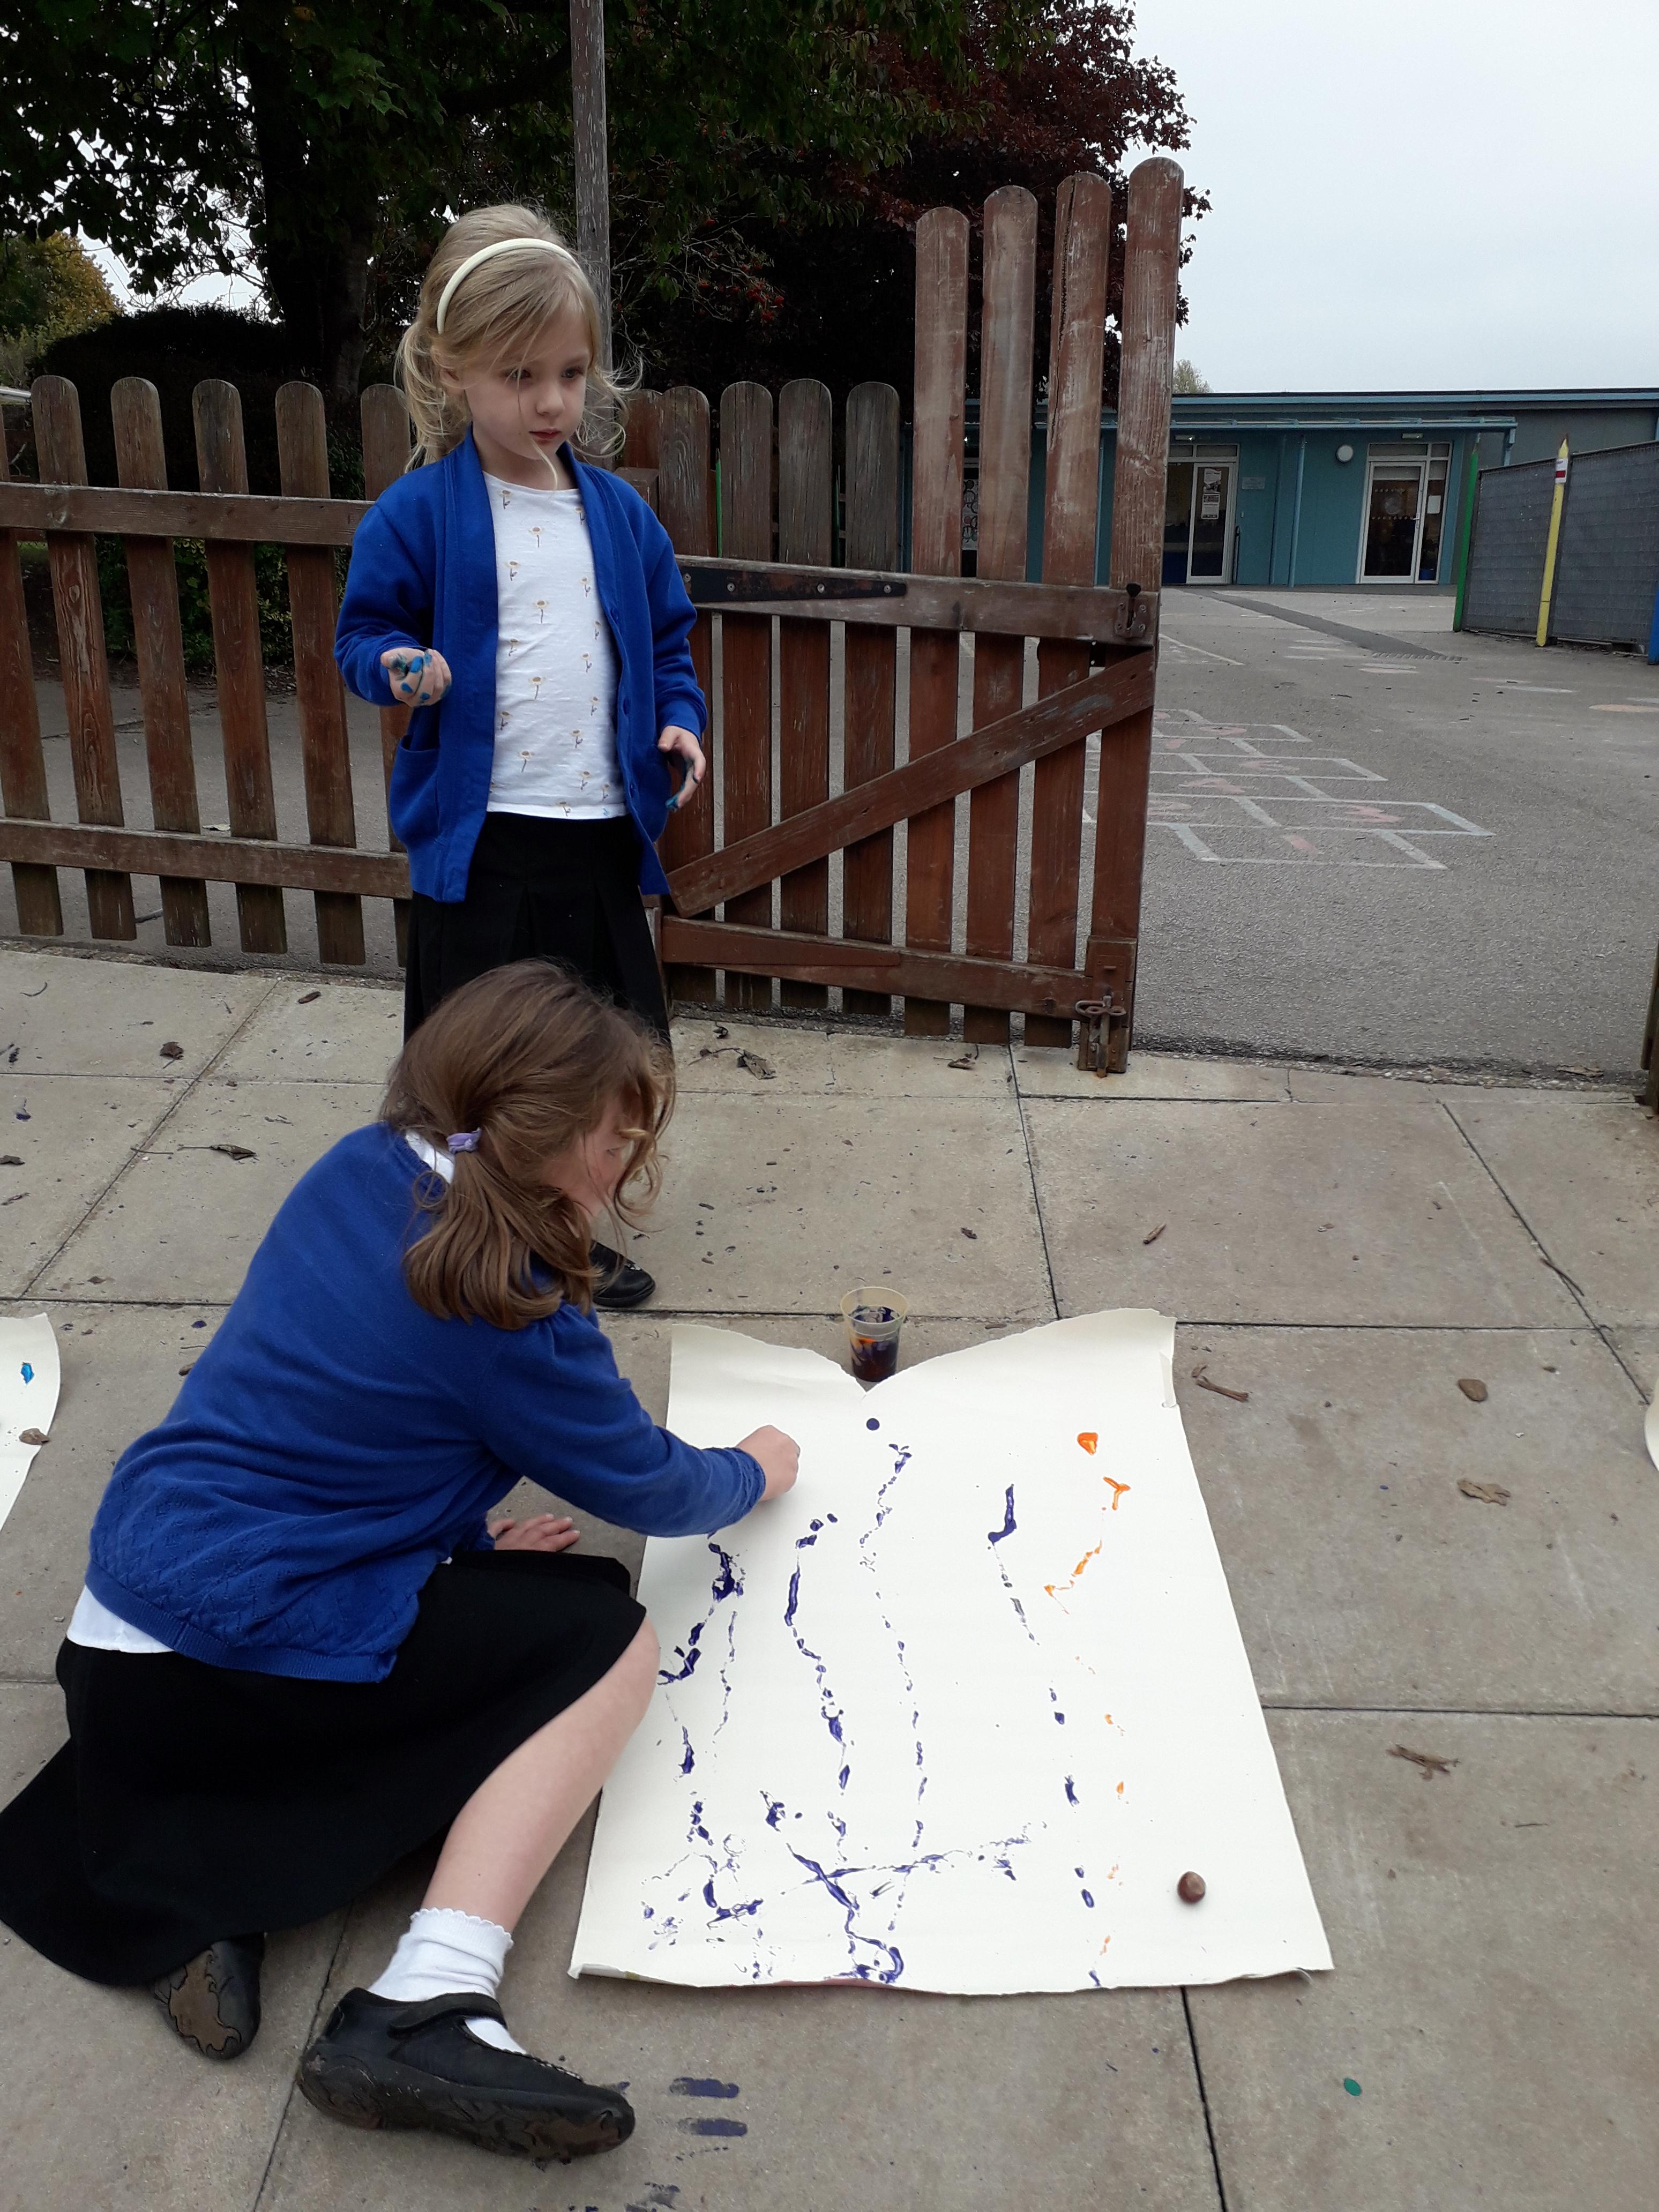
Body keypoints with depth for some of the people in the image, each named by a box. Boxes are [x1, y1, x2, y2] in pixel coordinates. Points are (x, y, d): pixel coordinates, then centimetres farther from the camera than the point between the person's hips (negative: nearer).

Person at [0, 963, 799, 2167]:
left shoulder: (359, 1168, 3)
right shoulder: (504, 1308, -18)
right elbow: (647, 1488, -3)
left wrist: (464, 1535, 11)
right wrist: (756, 1474, 17)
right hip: (237, 1652, -8)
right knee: (609, 1643, -3)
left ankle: (209, 1863, 1)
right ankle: (425, 2008, -16)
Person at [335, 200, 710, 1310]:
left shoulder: (619, 512, 9)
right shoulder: (419, 513, -4)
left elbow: (667, 636, 18)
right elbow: (364, 630, 1)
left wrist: (680, 720, 2)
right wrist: (396, 667, -20)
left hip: (604, 829, 5)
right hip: (478, 835, -4)